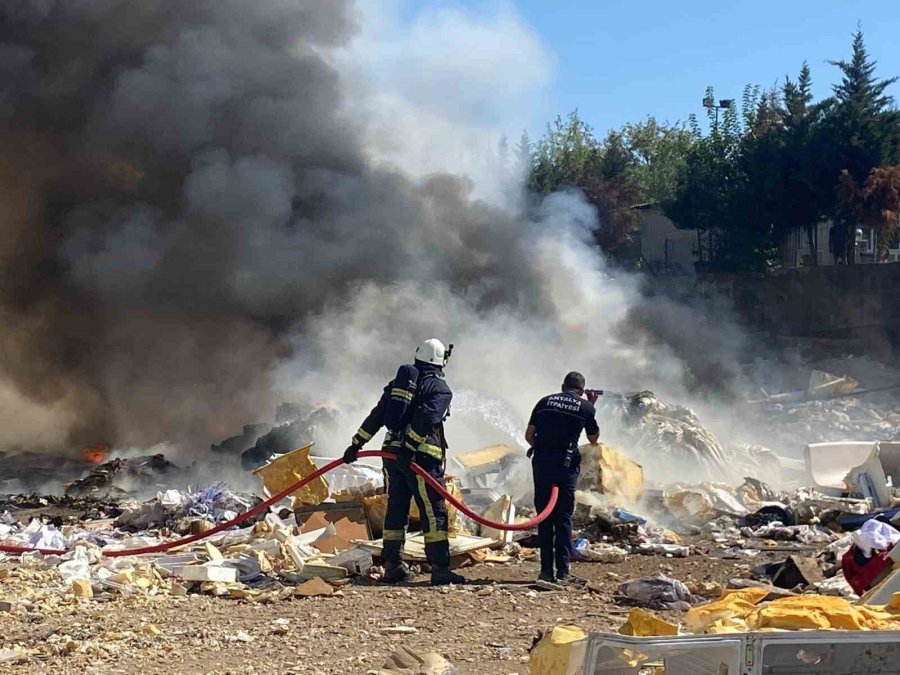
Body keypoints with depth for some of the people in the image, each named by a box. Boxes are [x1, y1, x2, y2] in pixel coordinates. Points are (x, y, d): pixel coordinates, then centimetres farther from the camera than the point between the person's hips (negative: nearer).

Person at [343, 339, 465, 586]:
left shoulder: (398, 382, 18)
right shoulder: (440, 388, -1)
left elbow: (376, 416, 14)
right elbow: (427, 418, -18)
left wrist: (356, 444, 14)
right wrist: (411, 447, -24)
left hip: (392, 452, 7)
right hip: (420, 457, -7)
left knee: (396, 510, 12)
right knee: (434, 512, -6)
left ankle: (393, 566, 15)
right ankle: (440, 569, -11)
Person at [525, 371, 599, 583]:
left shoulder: (545, 401, 10)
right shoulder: (585, 407, 4)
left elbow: (529, 435, 9)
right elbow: (594, 438, 20)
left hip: (541, 463, 2)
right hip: (566, 465, -2)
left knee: (544, 517, 8)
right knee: (563, 518, 4)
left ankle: (546, 570, 7)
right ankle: (562, 571, 1)